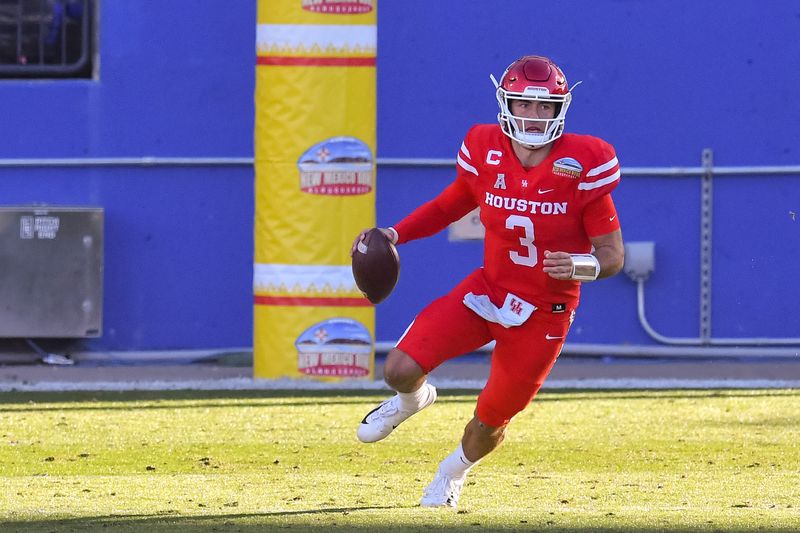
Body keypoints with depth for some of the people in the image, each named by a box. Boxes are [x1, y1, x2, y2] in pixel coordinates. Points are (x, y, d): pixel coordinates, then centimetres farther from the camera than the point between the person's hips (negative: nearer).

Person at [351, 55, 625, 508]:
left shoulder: (582, 166, -17)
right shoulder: (485, 153, -7)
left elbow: (613, 254, -12)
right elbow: (451, 205, 14)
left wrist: (584, 265, -35)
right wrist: (395, 234, 1)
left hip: (543, 315, -2)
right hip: (487, 292, 2)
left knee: (490, 422, 8)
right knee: (400, 369, -16)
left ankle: (456, 470, 46)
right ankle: (412, 399, 25)